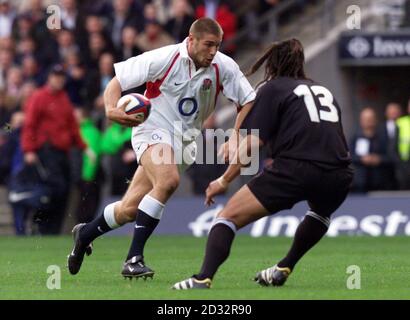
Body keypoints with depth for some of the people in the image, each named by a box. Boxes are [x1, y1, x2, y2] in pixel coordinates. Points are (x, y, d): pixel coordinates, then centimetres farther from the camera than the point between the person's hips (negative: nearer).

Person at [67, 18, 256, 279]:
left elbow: (248, 101, 1)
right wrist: (111, 108, -31)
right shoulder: (163, 59, -17)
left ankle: (85, 233, 35)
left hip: (185, 140, 5)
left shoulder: (224, 67, -8)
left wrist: (235, 138, -12)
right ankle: (134, 257, -28)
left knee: (130, 210, 4)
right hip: (153, 131, -5)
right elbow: (118, 81, -11)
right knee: (168, 180, -35)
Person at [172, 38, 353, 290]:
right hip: (338, 177, 5)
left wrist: (225, 180, 7)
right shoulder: (324, 91, 27)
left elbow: (252, 143, 1)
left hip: (296, 170, -5)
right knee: (322, 211, 40)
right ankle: (284, 269, 35)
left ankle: (204, 278, -20)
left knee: (228, 217, 0)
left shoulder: (273, 89, 11)